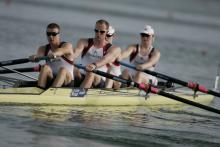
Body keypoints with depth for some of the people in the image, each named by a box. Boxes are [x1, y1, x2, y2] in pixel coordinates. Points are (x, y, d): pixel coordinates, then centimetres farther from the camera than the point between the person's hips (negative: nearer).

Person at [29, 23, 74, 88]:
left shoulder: (67, 46, -3)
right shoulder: (43, 49, 10)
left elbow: (61, 51, -28)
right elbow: (39, 55, -15)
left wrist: (54, 54, -52)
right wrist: (35, 57, -40)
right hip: (50, 81, 3)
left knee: (63, 70, -33)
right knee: (45, 67, -24)